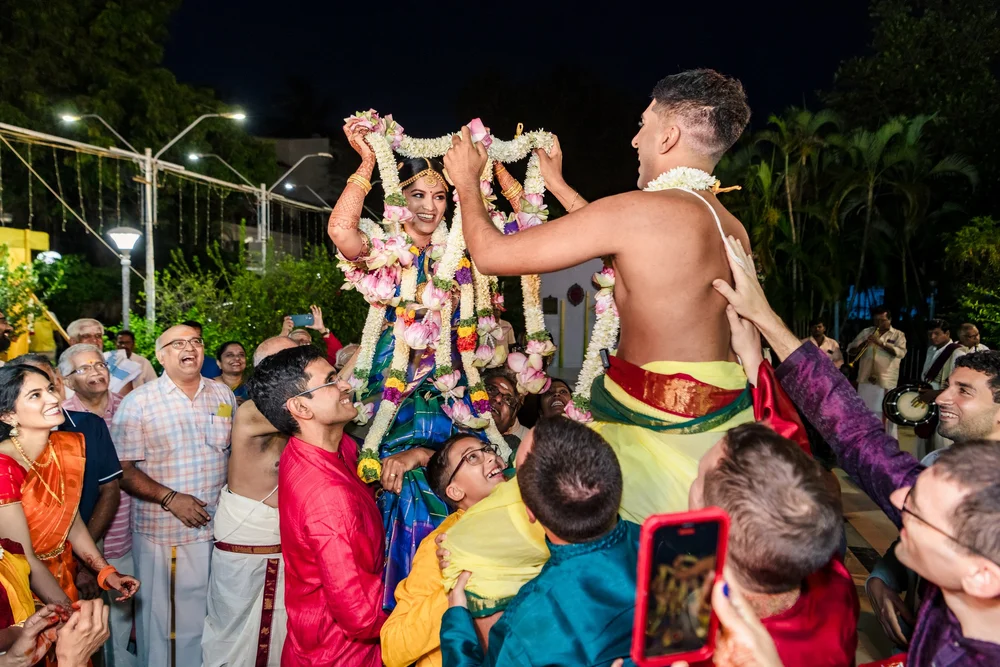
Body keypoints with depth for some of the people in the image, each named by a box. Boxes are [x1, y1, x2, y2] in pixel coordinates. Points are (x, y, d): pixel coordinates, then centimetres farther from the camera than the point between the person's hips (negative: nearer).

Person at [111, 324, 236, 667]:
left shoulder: (223, 395, 6)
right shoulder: (138, 402, -5)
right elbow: (123, 469, -8)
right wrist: (170, 498, -17)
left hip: (215, 526, 3)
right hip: (159, 530, -3)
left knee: (202, 614, 13)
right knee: (156, 615, 9)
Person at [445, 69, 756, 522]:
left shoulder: (641, 210, -16)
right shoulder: (733, 229, 9)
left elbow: (492, 254, -11)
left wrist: (466, 179, 8)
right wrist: (558, 185, 34)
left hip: (657, 430, -9)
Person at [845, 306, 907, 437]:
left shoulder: (898, 335, 5)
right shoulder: (866, 332, 12)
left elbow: (901, 352, -13)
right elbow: (850, 351, 7)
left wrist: (881, 343, -23)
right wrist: (862, 345, -14)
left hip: (886, 382, -3)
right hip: (866, 380, 3)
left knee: (886, 415, -2)